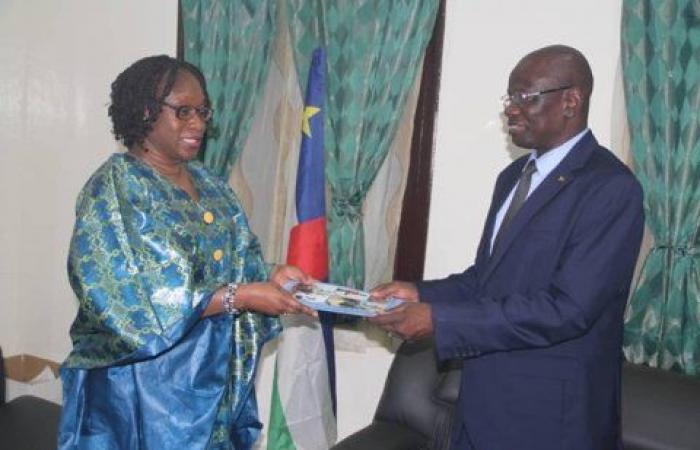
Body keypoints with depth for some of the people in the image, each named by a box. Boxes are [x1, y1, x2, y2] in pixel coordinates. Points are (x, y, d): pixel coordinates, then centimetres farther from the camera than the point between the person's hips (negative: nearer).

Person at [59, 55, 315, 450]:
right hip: (146, 388, -7)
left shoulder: (208, 184, 9)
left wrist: (269, 275, -10)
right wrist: (239, 296, -24)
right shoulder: (113, 190, -14)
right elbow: (131, 303, -22)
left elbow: (236, 261, 12)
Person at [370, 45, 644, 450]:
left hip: (553, 412, -7)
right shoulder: (514, 176, 10)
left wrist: (439, 320, -25)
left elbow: (568, 309, -24)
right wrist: (421, 294, -3)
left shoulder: (612, 187, -17)